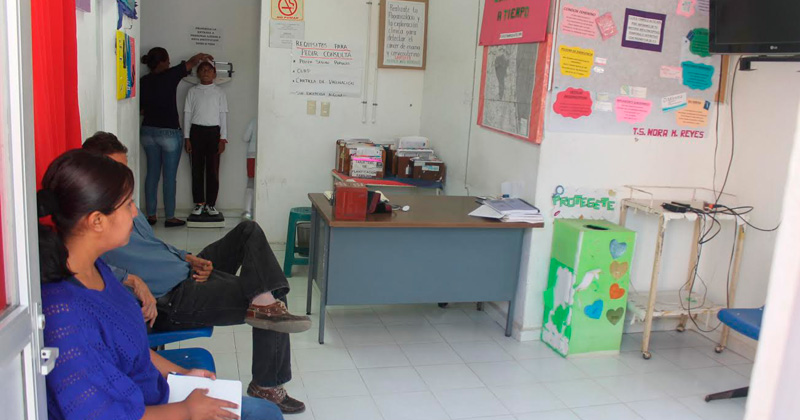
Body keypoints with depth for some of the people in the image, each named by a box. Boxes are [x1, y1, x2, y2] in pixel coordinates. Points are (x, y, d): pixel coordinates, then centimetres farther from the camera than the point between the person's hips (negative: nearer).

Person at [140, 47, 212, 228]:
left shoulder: (144, 81, 3)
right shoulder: (170, 76, -11)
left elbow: (140, 108, 8)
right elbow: (191, 62, 4)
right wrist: (203, 56, 22)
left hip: (148, 131, 5)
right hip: (169, 133, -5)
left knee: (152, 173, 12)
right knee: (169, 176, 1)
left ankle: (151, 215, 17)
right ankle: (170, 217, 7)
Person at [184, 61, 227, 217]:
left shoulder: (219, 92, 6)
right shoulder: (192, 92, 8)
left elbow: (223, 115, 4)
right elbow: (187, 114, 7)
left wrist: (223, 138, -3)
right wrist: (186, 138, 1)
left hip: (214, 132, -1)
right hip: (196, 131, 1)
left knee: (213, 169, 0)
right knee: (197, 169, 2)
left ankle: (211, 203, 9)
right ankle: (199, 203, 11)